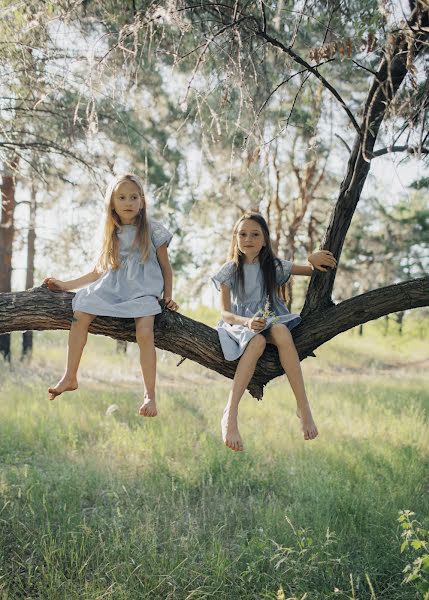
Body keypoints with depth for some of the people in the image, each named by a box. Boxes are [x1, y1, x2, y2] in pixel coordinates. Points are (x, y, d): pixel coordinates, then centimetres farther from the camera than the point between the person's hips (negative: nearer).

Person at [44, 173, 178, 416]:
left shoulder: (152, 229, 4)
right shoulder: (112, 234, 15)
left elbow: (166, 267, 9)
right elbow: (100, 271, 20)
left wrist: (168, 297, 0)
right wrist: (66, 285, 18)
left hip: (143, 291, -4)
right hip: (113, 288, 4)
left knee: (144, 331, -30)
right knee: (81, 315, -20)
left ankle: (150, 394, -21)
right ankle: (70, 377, -8)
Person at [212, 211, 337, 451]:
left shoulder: (274, 266, 8)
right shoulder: (229, 271, 3)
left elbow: (317, 271, 11)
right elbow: (225, 313, -4)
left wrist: (315, 260, -14)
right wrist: (247, 321, -25)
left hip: (272, 320, 2)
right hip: (241, 324, -1)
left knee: (281, 332, -36)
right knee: (257, 341, -38)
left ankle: (303, 406, -36)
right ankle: (230, 415, -43)